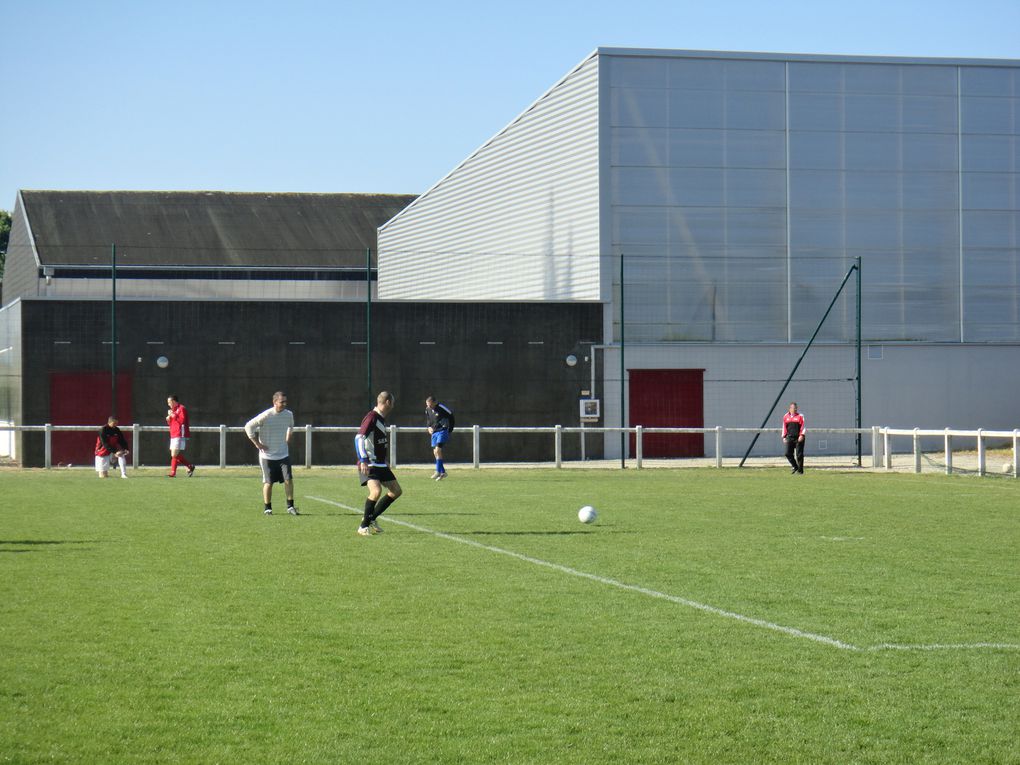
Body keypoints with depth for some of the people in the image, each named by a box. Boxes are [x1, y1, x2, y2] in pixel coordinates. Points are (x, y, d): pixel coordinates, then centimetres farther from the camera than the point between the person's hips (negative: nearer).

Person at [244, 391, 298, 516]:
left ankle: (290, 506, 1)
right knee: (268, 482, 2)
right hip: (267, 455, -4)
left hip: (283, 454, 4)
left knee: (289, 479, -6)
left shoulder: (289, 414, 0)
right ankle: (267, 508, 13)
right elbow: (248, 426, -11)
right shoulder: (266, 416, -15)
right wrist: (257, 444, -11)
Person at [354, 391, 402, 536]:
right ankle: (364, 526, -12)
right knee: (376, 491, -26)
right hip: (369, 465, -10)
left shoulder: (381, 419, 14)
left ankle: (371, 518, 18)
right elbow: (359, 438, -23)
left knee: (396, 491, 10)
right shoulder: (371, 417, -15)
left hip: (380, 464, 10)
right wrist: (363, 461, -29)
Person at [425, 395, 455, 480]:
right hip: (434, 432, 7)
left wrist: (449, 430, -7)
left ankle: (438, 471, -16)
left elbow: (451, 415, -9)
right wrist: (429, 427, 3)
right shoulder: (428, 409, 4)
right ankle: (443, 472, 15)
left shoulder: (441, 408, -17)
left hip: (443, 431, -7)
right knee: (435, 452, 6)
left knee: (438, 450, -19)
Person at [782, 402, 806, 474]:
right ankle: (795, 467, 13)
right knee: (788, 453, -5)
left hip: (798, 438, -3)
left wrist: (802, 435, -15)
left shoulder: (800, 416, 1)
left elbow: (803, 427, -4)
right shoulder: (786, 416, 11)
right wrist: (784, 437, 11)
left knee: (799, 454, -3)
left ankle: (800, 470, 7)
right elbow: (784, 427, 17)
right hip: (790, 437, 3)